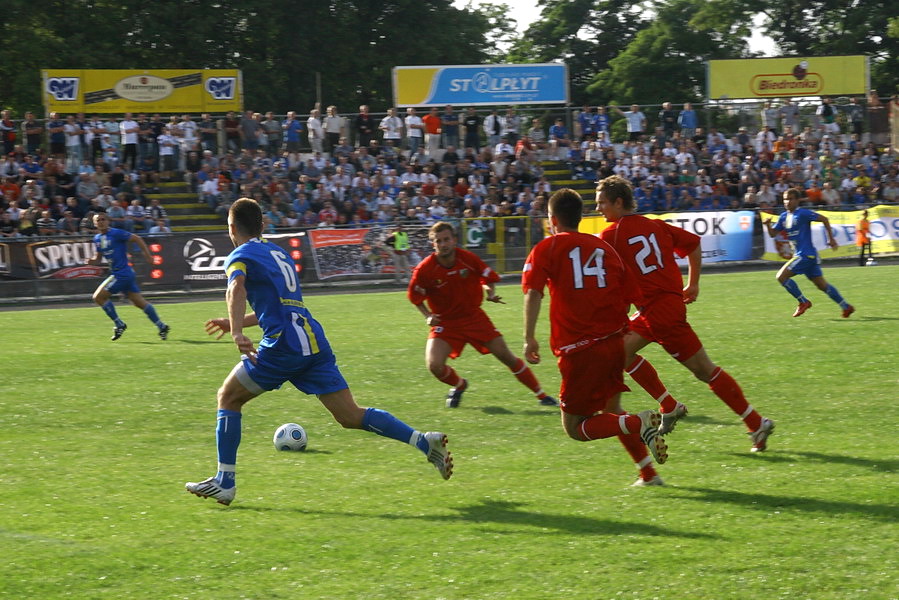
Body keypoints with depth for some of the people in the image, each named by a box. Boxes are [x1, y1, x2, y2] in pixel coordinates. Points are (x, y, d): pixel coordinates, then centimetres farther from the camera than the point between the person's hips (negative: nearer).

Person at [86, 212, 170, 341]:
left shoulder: (116, 233, -11)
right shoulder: (97, 239, 13)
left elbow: (137, 239, -8)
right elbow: (98, 258, 20)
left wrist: (147, 255, -11)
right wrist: (92, 261, -3)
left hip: (122, 274, -8)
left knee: (98, 297, -8)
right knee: (139, 302, 9)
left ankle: (119, 324, 0)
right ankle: (162, 326, 14)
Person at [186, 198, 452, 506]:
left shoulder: (241, 256, 4)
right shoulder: (280, 254, 27)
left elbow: (237, 289, -20)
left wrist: (237, 333, -33)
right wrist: (235, 322, 44)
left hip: (283, 345, -7)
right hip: (315, 343, 7)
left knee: (228, 398, 11)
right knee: (352, 416, 2)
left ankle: (224, 482, 8)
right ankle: (423, 440, -14)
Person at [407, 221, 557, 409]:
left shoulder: (468, 258, -12)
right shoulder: (424, 270, -17)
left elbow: (490, 277, 5)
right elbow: (415, 297, 0)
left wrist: (490, 293, -14)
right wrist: (428, 316, -13)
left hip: (474, 317, 1)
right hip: (445, 322, -1)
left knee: (506, 356, -1)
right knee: (434, 366, -19)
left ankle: (541, 395, 12)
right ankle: (458, 385, 17)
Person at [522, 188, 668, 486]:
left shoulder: (547, 247, 2)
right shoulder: (604, 247, 15)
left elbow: (533, 292, -13)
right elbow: (628, 298, 14)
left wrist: (529, 338, -13)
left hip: (579, 349, -5)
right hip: (613, 341, 5)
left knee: (574, 426, 3)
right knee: (611, 410, 25)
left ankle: (639, 423, -20)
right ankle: (648, 473, 14)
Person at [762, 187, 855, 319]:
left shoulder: (803, 213, -11)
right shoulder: (784, 217, 13)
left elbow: (824, 219, -10)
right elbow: (773, 233, 16)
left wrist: (831, 239, -9)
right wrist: (768, 225, -6)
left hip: (807, 255, -8)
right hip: (799, 255, 8)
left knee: (781, 276, -12)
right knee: (821, 284, 10)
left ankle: (803, 302, -2)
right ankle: (846, 307, 16)